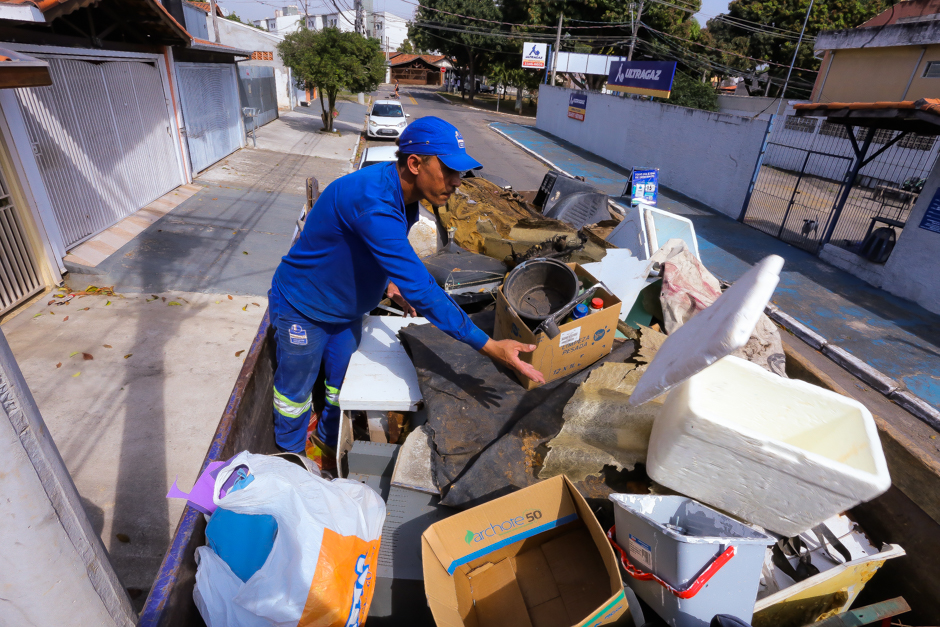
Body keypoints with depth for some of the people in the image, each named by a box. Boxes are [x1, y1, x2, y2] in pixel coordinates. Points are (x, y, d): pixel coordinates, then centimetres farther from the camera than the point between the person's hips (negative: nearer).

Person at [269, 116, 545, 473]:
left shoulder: (404, 197, -9)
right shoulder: (371, 202, -39)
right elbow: (419, 288, -44)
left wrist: (387, 283, -3)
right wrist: (490, 348, -43)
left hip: (347, 309, 7)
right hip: (302, 308, -7)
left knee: (342, 386, 20)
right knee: (296, 391, 15)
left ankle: (326, 444, 46)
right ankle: (291, 456, 41)